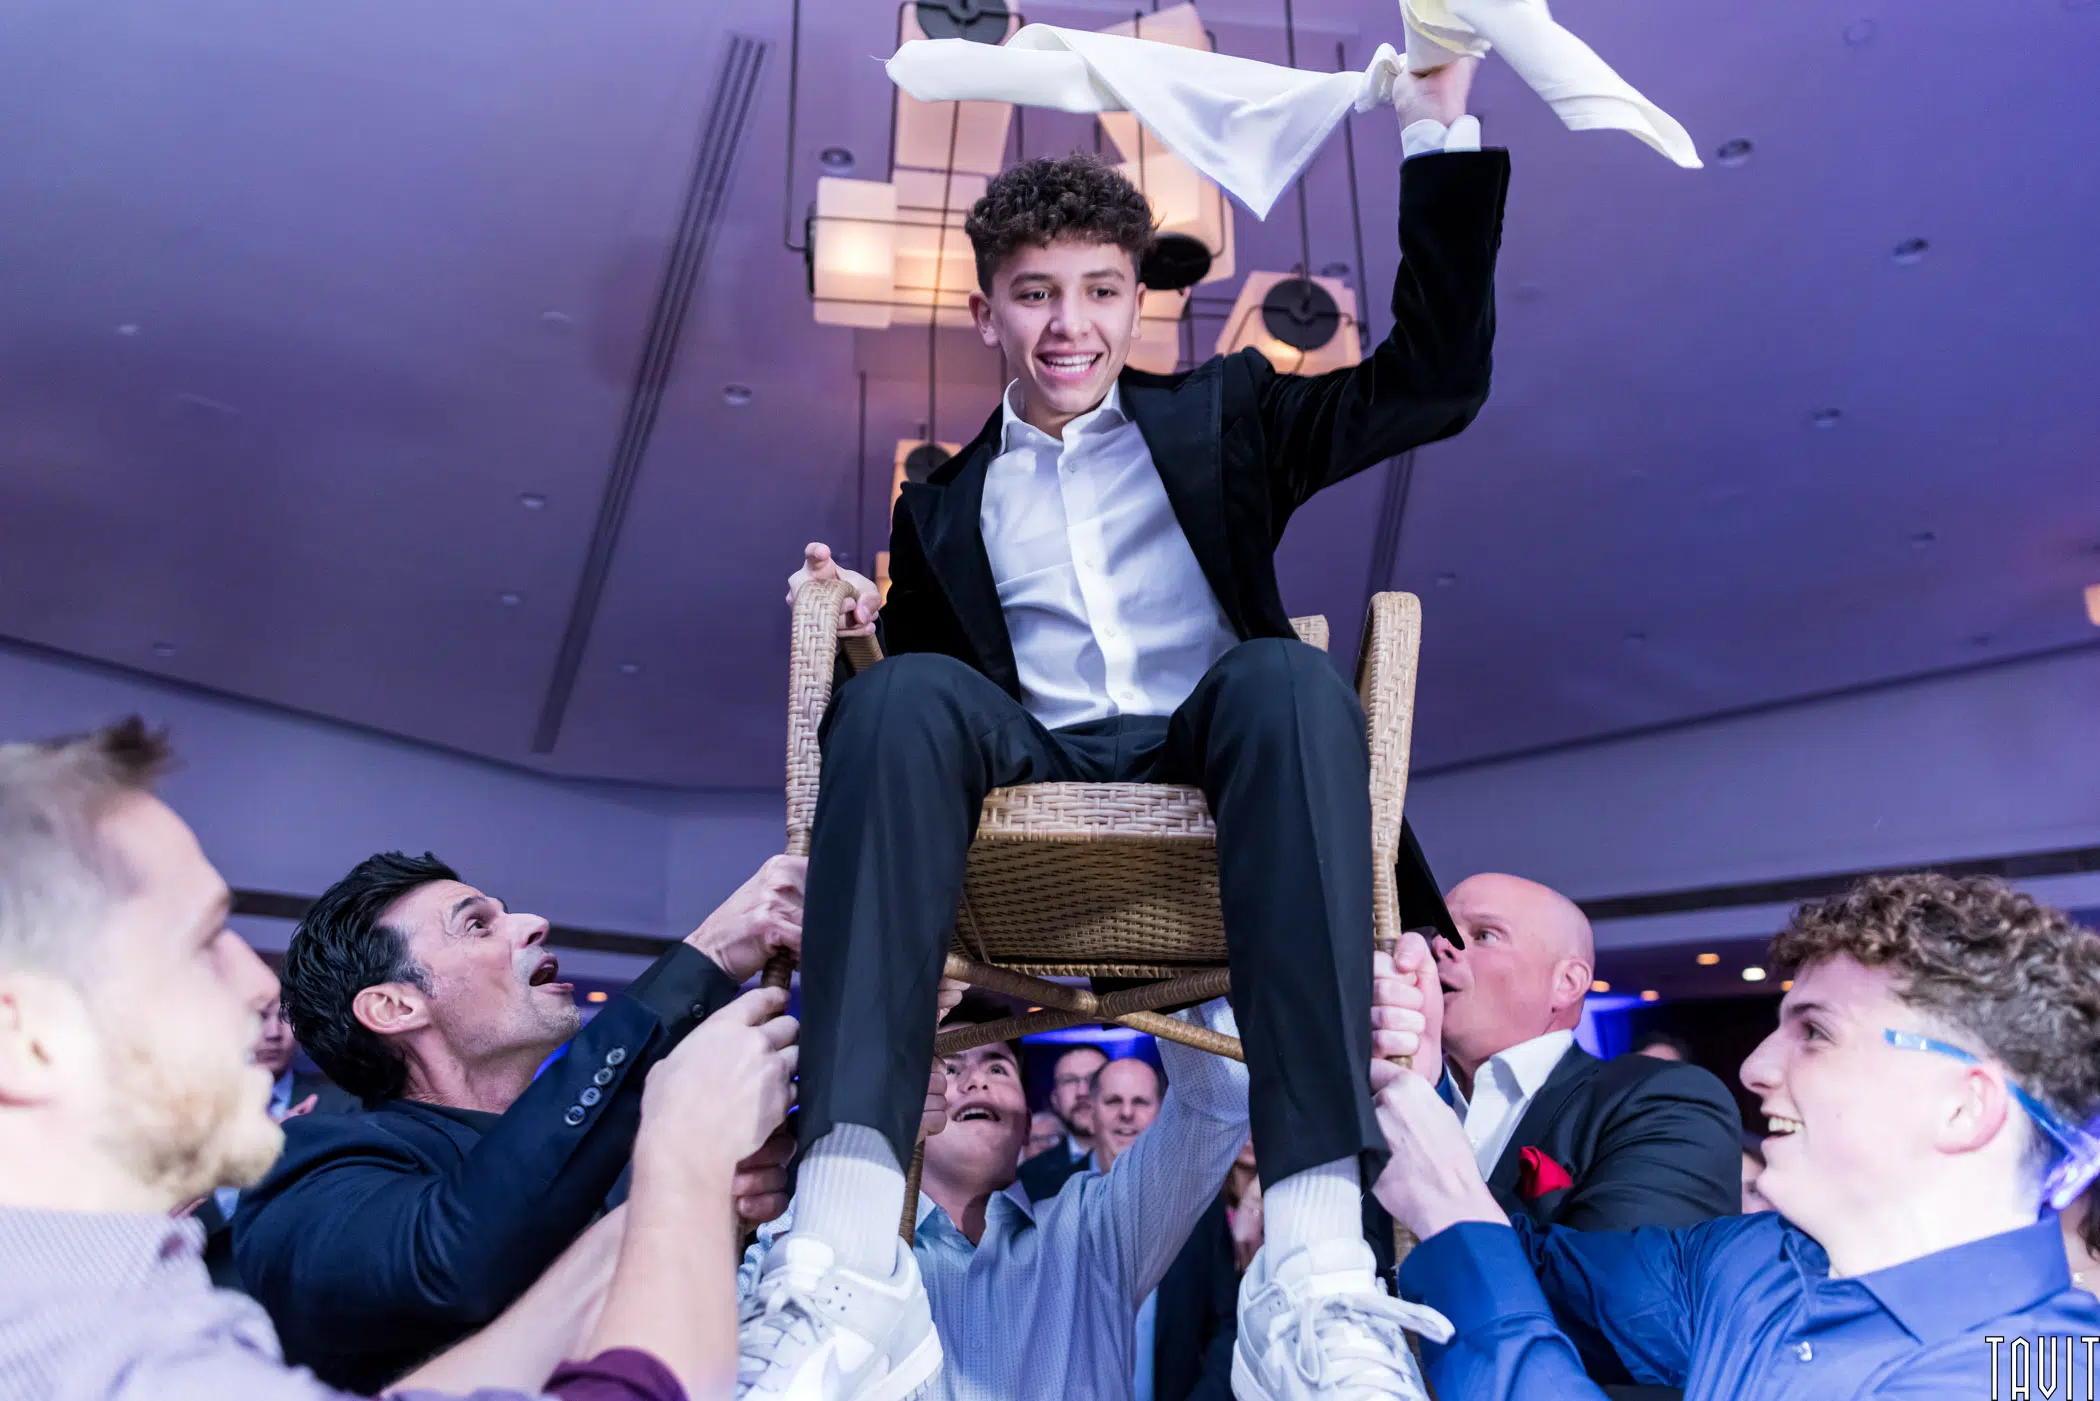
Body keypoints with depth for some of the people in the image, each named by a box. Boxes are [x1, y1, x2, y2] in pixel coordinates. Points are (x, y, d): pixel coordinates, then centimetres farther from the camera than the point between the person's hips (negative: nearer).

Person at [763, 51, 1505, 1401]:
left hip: (1206, 758, 0)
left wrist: (1438, 137, 5)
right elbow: (927, 695, 21)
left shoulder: (1218, 415, 20)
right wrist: (863, 630, -1)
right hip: (1031, 780, 1)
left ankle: (1317, 1270, -43)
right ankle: (848, 1264, -43)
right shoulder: (942, 504, 23)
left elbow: (1435, 379, 10)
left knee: (1292, 676, -34)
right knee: (902, 695, -30)